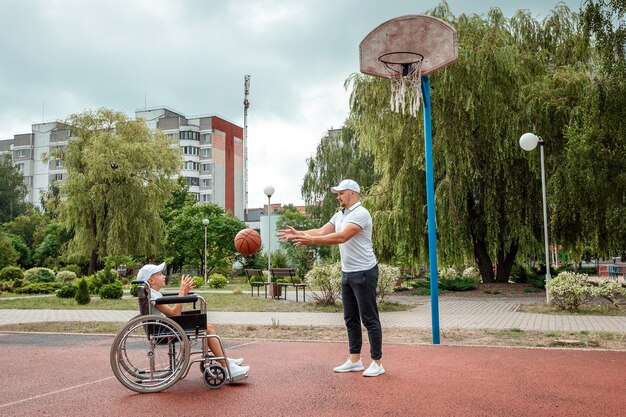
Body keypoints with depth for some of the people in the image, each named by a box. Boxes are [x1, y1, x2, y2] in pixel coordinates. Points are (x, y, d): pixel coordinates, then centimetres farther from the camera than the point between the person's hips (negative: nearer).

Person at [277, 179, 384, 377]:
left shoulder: (360, 214, -15)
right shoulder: (339, 215, 14)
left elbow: (341, 237, -26)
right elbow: (321, 231, 7)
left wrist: (311, 240, -29)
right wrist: (298, 233, -6)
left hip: (364, 273, -9)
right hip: (347, 272, 9)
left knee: (369, 319, -3)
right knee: (351, 318, 12)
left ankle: (377, 363, 5)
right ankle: (355, 360, 20)